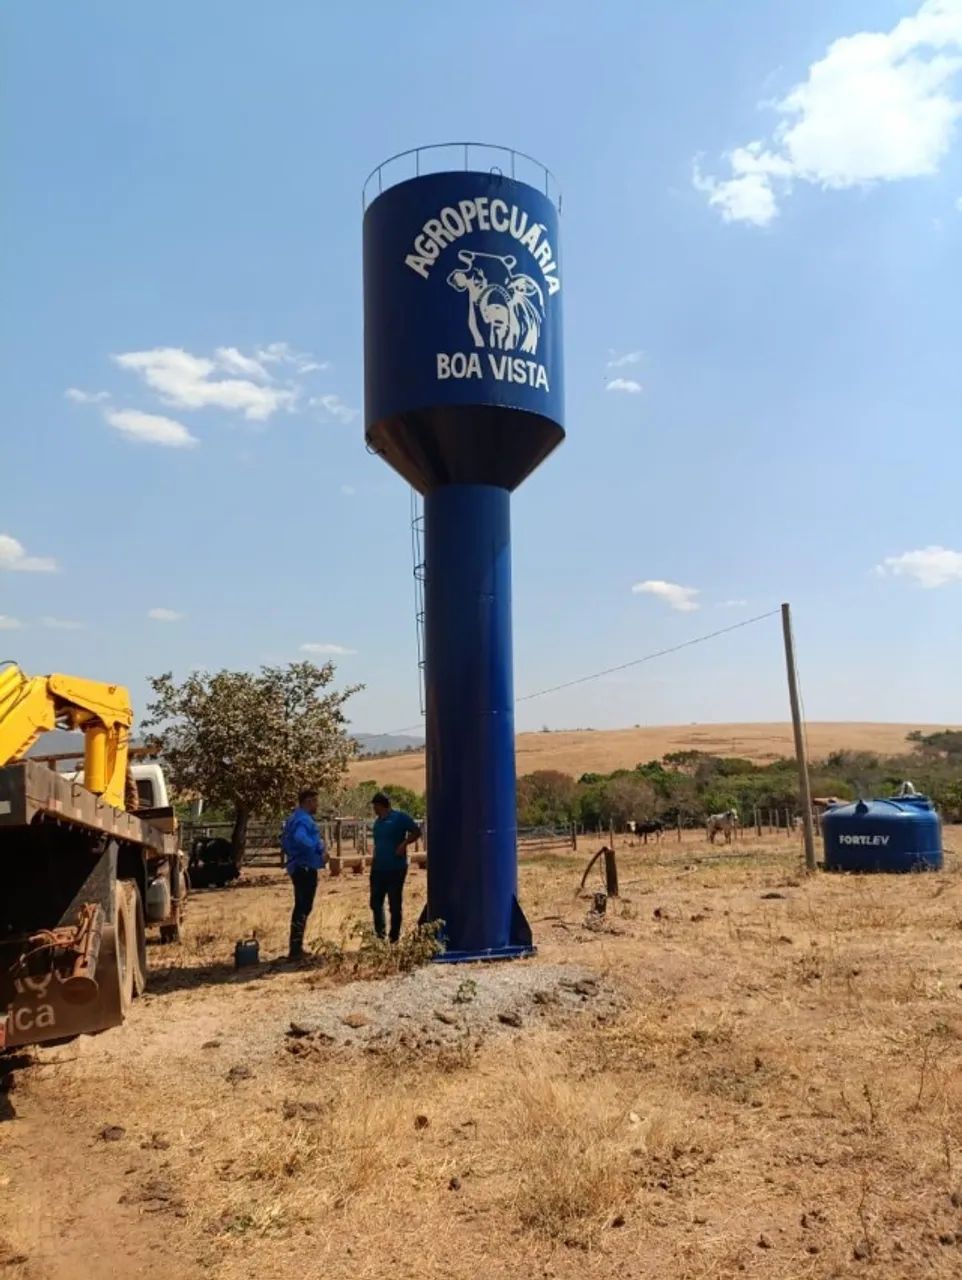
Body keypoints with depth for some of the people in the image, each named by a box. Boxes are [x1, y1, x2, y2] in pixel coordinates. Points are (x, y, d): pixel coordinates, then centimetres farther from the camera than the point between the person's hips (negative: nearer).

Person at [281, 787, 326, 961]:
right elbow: (300, 838, -36)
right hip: (306, 868, -11)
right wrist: (318, 847, -24)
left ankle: (296, 948, 24)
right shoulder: (304, 819, -17)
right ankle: (295, 949, -8)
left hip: (298, 867, 11)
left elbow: (285, 841, 24)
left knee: (301, 907, 17)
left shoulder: (294, 818, 16)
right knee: (304, 908, -8)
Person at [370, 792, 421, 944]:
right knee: (375, 902, 9)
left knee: (395, 904, 1)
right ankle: (380, 932, 21)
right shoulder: (378, 821, 14)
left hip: (396, 869, -7)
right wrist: (375, 861, 18)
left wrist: (403, 844, -18)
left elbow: (416, 832, -9)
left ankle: (394, 937, 11)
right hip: (378, 868, 7)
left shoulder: (399, 816, -8)